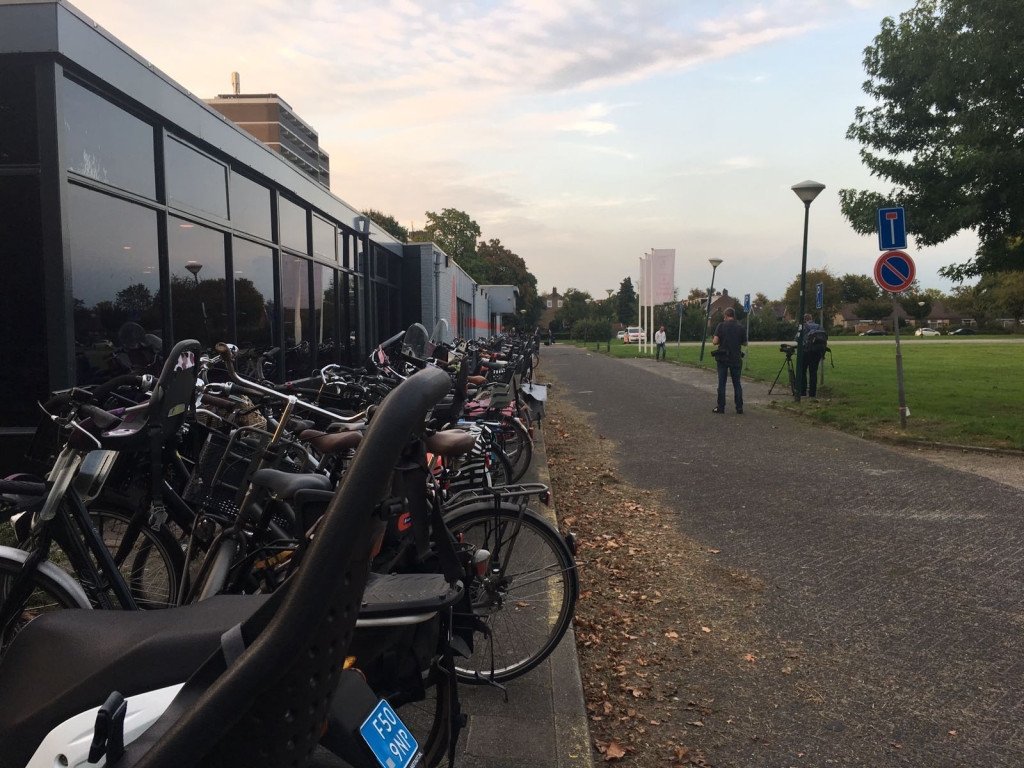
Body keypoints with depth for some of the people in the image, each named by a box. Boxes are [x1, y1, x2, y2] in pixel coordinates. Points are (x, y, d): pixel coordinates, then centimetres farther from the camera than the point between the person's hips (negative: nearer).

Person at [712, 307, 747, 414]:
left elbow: (715, 342, -14)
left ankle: (721, 407, 4)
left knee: (722, 383, 4)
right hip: (736, 359, 2)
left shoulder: (721, 325, -8)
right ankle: (739, 407, 9)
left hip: (723, 358, -2)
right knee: (737, 383, 9)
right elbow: (745, 343, 8)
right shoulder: (740, 328, -1)